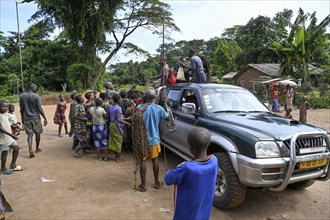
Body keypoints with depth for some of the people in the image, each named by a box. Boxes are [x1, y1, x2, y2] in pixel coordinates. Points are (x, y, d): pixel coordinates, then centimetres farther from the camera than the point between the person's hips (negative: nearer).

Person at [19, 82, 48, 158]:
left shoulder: (21, 96, 1)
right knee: (37, 133, 13)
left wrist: (22, 118, 17)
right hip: (35, 118, -3)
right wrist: (45, 118, -8)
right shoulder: (36, 96, -12)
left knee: (29, 134, 6)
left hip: (26, 118, 3)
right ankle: (37, 148, 26)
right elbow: (40, 109, -13)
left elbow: (21, 109, 6)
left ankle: (30, 149, -10)